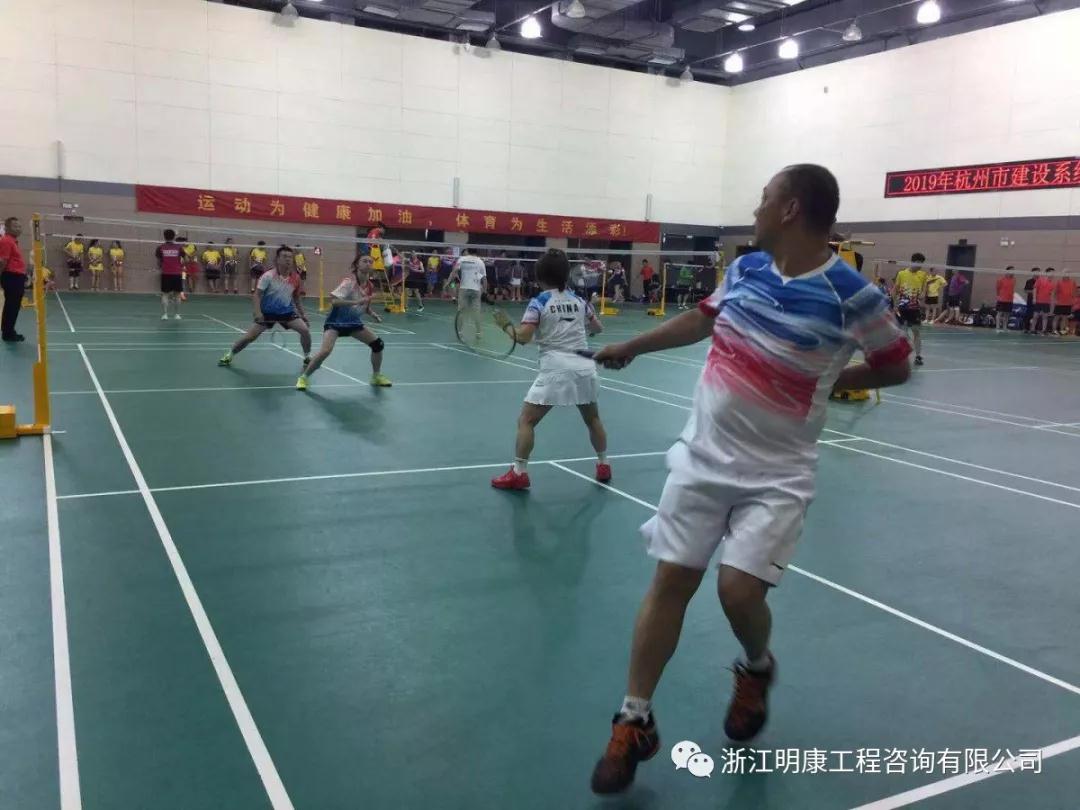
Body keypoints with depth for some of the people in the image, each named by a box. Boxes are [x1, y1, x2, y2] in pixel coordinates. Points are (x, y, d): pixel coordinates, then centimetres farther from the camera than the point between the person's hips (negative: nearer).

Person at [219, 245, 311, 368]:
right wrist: (258, 312, -26)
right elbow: (257, 295, -14)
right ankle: (229, 355, 17)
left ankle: (307, 358, 6)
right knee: (250, 336, -6)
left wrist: (303, 314, 6)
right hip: (267, 312, -2)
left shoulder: (295, 277, -4)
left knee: (305, 330, -16)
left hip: (287, 311, 3)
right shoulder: (268, 276, -16)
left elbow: (297, 297, 12)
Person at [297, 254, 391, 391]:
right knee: (325, 350, -26)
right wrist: (356, 302, -40)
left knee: (378, 343, 1)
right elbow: (334, 300, -34)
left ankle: (376, 376, 21)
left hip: (354, 322, 7)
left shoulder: (369, 285, -1)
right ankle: (303, 377, -5)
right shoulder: (349, 282, -23)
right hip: (336, 322, -7)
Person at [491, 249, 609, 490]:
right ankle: (603, 466, 33)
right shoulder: (579, 301, 9)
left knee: (526, 420, 3)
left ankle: (519, 473, 0)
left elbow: (523, 337, -13)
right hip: (585, 368, 5)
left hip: (556, 370, -5)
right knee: (593, 418, 24)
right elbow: (597, 328, 21)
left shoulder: (539, 303, -5)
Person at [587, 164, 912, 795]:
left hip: (776, 475, -4)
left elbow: (897, 366, 0)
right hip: (703, 454, 4)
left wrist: (828, 382, -6)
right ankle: (635, 722, 17)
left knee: (739, 590, -11)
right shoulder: (745, 268, 0)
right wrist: (632, 347, 27)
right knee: (671, 581, 3)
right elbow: (704, 319, 18)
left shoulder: (851, 294, -15)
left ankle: (757, 670, 27)